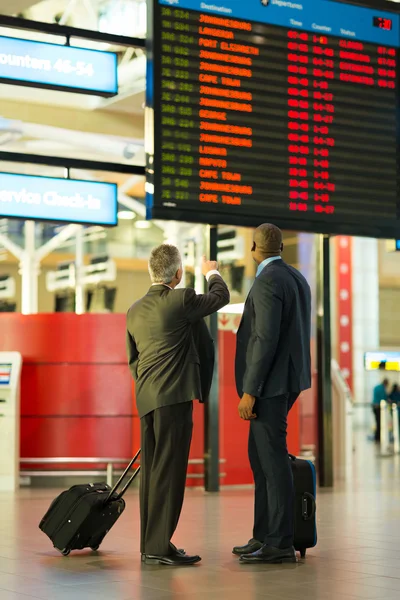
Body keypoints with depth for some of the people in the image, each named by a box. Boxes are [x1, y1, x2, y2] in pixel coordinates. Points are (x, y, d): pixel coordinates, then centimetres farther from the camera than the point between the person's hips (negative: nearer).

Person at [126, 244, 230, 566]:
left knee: (152, 472, 11)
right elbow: (221, 296, 8)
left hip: (146, 399, 8)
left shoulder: (135, 311, 12)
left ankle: (150, 544, 17)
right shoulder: (181, 301, -9)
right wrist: (212, 273, 28)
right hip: (174, 397, -8)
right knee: (168, 471, -7)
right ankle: (159, 546, -7)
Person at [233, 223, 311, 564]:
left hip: (270, 383, -10)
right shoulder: (297, 279, 15)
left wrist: (249, 391, -20)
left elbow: (266, 340, -22)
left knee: (272, 459, -7)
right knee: (260, 455, 15)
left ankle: (280, 544, -4)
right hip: (288, 381, 10)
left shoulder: (268, 282, -15)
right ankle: (264, 536, 18)